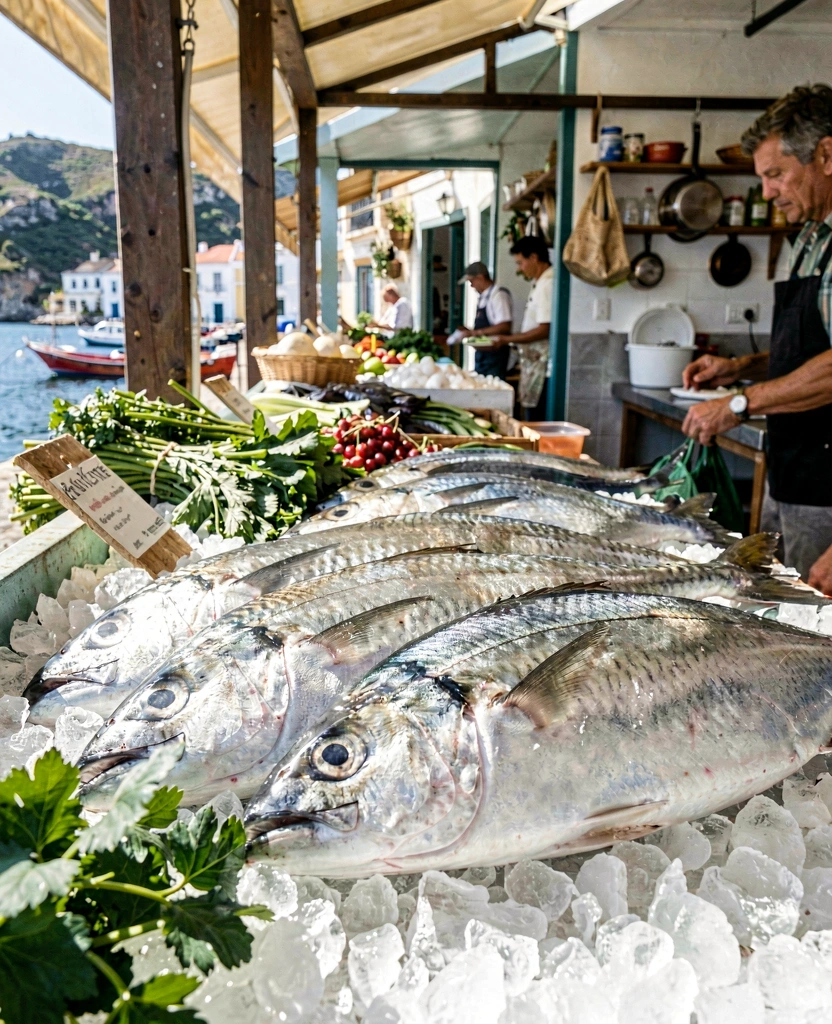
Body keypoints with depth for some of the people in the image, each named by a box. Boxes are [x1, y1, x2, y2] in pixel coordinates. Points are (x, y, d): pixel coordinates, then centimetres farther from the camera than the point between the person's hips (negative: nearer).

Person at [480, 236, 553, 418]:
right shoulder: (539, 284, 15)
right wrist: (508, 340, 12)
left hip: (541, 366, -9)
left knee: (535, 422, -5)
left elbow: (545, 330, -20)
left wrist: (507, 339, -13)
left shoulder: (548, 285, -15)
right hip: (531, 363, 9)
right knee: (530, 417, 12)